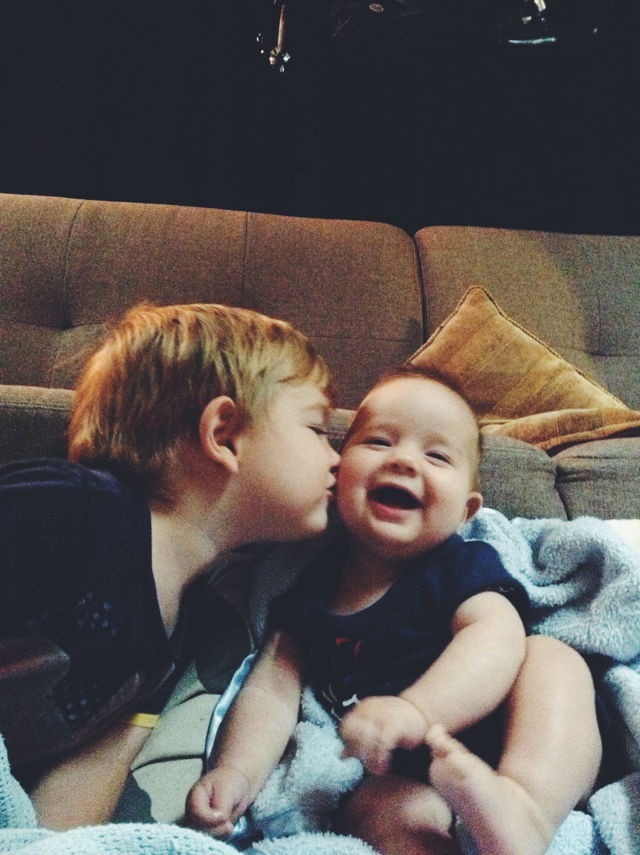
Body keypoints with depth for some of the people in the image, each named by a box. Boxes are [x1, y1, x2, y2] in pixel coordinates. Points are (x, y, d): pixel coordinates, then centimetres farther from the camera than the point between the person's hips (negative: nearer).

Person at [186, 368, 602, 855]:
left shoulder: (464, 567, -2)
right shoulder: (312, 584, 7)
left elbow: (497, 638, -22)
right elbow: (273, 687, 5)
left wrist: (415, 710, -41)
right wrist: (236, 771, -14)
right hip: (394, 776, 0)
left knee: (551, 657, -28)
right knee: (379, 809, -34)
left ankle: (531, 809, -42)